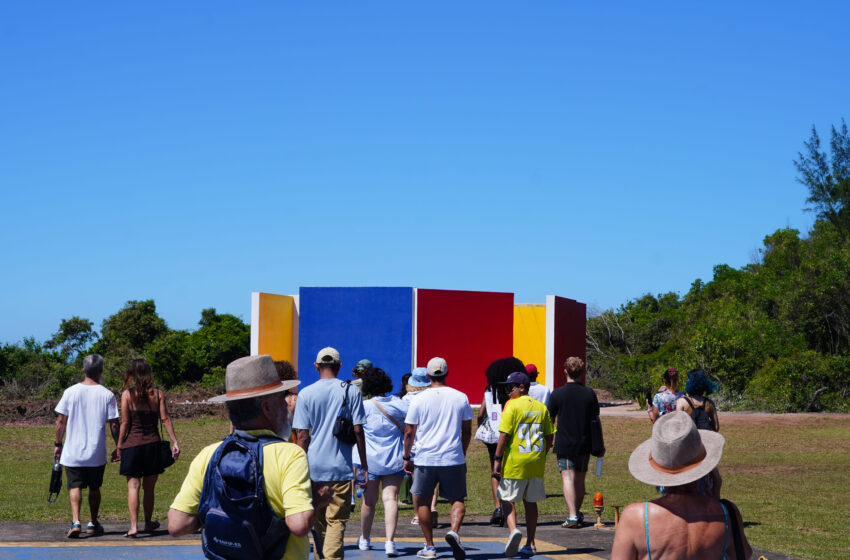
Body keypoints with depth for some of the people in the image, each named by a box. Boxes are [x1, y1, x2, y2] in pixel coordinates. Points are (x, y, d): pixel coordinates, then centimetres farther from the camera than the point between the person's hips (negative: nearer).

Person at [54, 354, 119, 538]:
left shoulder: (70, 392, -3)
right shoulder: (107, 395, -5)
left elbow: (61, 421, 1)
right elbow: (114, 424, -3)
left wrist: (58, 444, 12)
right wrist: (118, 447, 8)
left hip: (72, 452, 0)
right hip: (97, 453, 0)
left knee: (75, 487, 1)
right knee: (94, 488, 15)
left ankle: (75, 522, -17)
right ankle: (93, 524, 24)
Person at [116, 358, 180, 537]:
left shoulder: (127, 394, -4)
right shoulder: (157, 394, 3)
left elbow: (125, 423, -6)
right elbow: (165, 419, -2)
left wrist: (119, 447, 0)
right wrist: (174, 442, -1)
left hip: (132, 444, -2)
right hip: (153, 444, 2)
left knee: (133, 485, -3)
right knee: (149, 487, 14)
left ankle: (134, 526, -15)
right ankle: (148, 524, 27)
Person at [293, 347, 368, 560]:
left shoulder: (306, 393, 1)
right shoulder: (351, 391, 1)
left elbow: (302, 435, 0)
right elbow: (358, 431, -1)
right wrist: (364, 464, 7)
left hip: (314, 466, 1)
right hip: (341, 467, -1)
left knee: (318, 520, 14)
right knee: (337, 520, -1)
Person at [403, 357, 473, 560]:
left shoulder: (420, 400, -2)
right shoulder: (461, 398, 3)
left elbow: (409, 432, 1)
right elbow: (467, 431, 10)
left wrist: (406, 457, 11)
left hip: (425, 459, -1)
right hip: (454, 459, 1)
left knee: (422, 502, 12)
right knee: (457, 499, 11)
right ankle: (454, 531, -17)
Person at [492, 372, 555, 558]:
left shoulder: (513, 406, -9)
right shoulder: (541, 407, 8)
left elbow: (504, 435, -14)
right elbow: (549, 437, 10)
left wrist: (497, 460, -11)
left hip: (515, 462, -5)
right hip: (536, 465, 5)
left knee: (508, 499, 4)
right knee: (530, 502, 13)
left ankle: (513, 530, -22)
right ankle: (530, 544, 16)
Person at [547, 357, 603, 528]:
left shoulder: (557, 394, -6)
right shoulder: (589, 393, 0)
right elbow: (596, 419, 7)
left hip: (564, 443, -3)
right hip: (584, 444, 3)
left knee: (568, 478, -6)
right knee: (580, 478, 14)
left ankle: (572, 516, -18)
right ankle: (577, 513, 26)